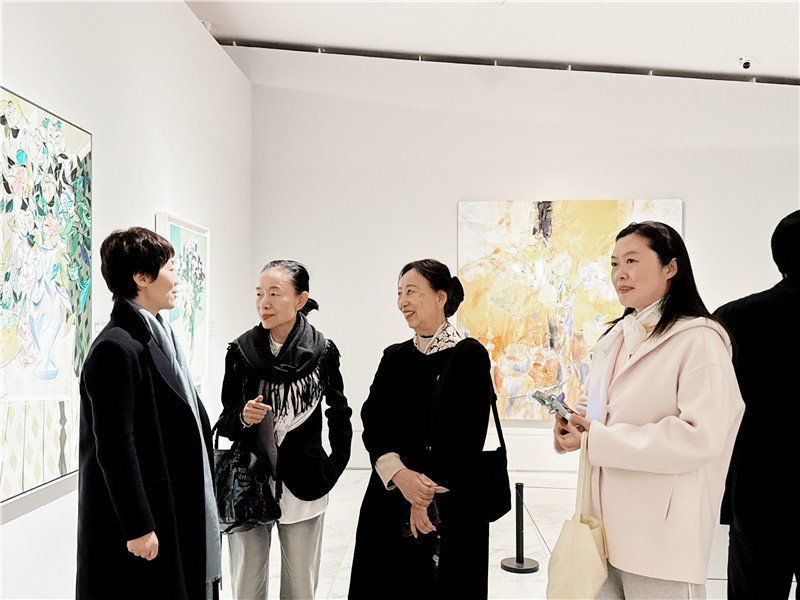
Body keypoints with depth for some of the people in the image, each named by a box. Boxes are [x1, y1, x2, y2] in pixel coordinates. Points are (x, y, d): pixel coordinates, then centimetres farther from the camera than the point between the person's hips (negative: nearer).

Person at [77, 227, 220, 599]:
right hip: (141, 518, -9)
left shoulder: (157, 337, 10)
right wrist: (138, 527, -18)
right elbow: (114, 447, -21)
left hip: (172, 510, 9)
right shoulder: (116, 348, -19)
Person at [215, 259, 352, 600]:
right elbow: (225, 422, 5)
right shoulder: (241, 350, -2)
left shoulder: (321, 351, -5)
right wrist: (243, 417, -16)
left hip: (302, 485, -1)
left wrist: (334, 467, 4)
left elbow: (339, 413, 9)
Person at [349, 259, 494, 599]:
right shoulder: (394, 357, 8)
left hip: (451, 507, -4)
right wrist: (399, 475, -17)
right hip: (389, 502, 4)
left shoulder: (470, 355, -6)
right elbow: (372, 423, -1)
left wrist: (428, 493, -12)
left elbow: (468, 437, -11)